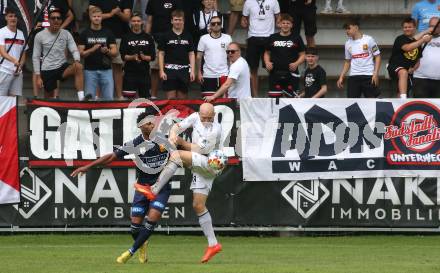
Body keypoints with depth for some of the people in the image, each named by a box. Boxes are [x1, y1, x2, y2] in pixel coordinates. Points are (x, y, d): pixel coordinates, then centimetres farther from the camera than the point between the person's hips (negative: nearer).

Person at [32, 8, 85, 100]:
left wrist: (77, 60, -27)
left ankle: (81, 97, -37)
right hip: (47, 70, 0)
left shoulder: (66, 34, 3)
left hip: (62, 67, 0)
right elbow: (36, 57, 2)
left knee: (78, 67, -30)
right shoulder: (40, 36, -2)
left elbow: (74, 50, -2)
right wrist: (38, 77, -4)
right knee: (49, 98, 3)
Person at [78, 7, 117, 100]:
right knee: (90, 98, 0)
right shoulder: (85, 34, 4)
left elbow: (115, 52, 4)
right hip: (90, 70, 0)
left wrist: (107, 51, -17)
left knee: (109, 98, -4)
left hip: (106, 70, 1)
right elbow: (80, 53, 0)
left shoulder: (108, 33, 6)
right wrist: (92, 50, -17)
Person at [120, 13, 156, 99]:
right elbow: (123, 56, -1)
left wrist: (144, 57, -15)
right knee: (129, 98, -7)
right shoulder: (126, 38, 5)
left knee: (145, 97, 3)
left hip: (144, 72, 2)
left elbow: (152, 56, 5)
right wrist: (133, 57, -19)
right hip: (130, 72, -2)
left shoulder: (148, 38, 8)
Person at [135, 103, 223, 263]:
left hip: (209, 164, -8)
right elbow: (178, 126, -1)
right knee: (198, 205, 3)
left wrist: (180, 142, -7)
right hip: (199, 167, 8)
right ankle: (213, 244, 4)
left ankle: (154, 190, -25)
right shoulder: (196, 118, 4)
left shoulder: (215, 130, -15)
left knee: (176, 155, -24)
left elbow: (198, 150, -14)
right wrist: (173, 135, -23)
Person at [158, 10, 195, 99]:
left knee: (182, 97, 5)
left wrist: (192, 71, 1)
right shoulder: (166, 36, 3)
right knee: (171, 98, -5)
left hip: (184, 70, 2)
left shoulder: (188, 36, 9)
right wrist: (161, 71, -4)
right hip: (170, 69, -2)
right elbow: (161, 54, 4)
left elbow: (191, 54, 9)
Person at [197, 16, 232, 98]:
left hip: (223, 74, 0)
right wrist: (199, 73, 2)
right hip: (208, 75, 0)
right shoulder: (204, 39, 3)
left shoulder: (227, 38, 5)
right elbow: (199, 57, 7)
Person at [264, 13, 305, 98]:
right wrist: (267, 62, -3)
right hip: (275, 74, 2)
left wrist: (296, 64, -12)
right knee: (274, 97, 1)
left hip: (291, 73, -2)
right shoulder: (273, 38, 10)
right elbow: (267, 53, 16)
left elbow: (302, 55, 6)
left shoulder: (296, 38, 5)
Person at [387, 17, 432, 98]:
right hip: (395, 67, -8)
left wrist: (413, 69, 0)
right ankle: (403, 98, -57)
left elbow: (418, 61, 22)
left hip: (408, 71, 8)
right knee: (403, 72, -40)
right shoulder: (400, 39, -5)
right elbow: (407, 48, -27)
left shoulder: (417, 43, 14)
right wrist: (423, 40, -27)